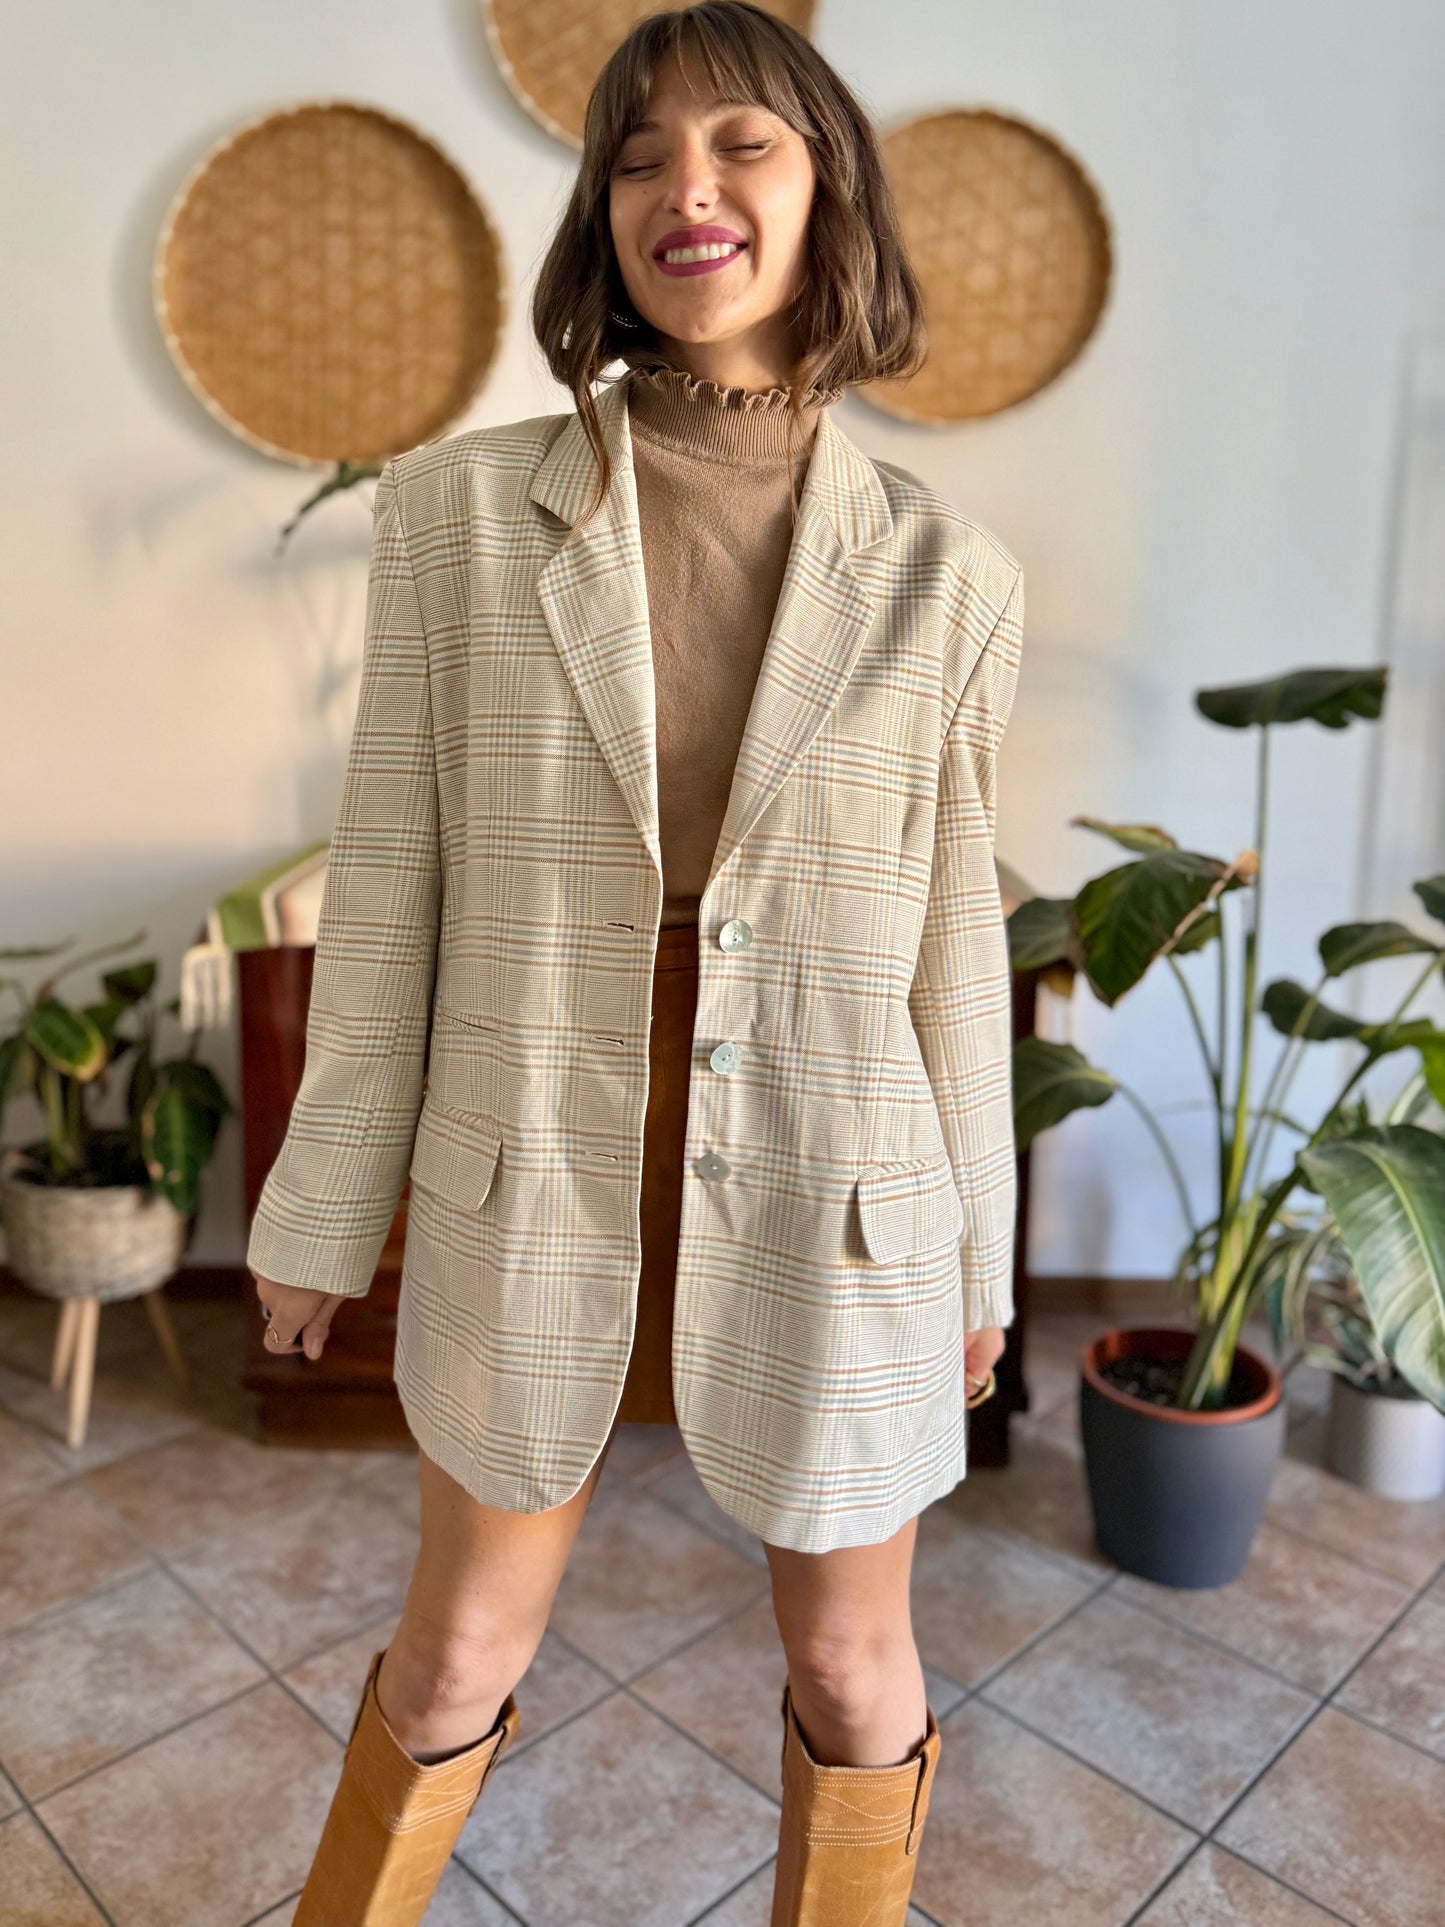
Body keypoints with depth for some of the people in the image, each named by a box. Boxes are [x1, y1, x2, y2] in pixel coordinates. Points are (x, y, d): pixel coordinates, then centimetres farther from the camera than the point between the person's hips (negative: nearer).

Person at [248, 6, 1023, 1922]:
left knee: (853, 1671, 20)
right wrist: (327, 1204, 3)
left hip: (830, 1210, 1)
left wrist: (978, 1260, 9)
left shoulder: (943, 573, -4)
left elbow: (952, 934, 2)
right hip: (534, 1188, 1)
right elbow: (393, 878, -2)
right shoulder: (462, 506, -5)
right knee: (457, 1656, 22)